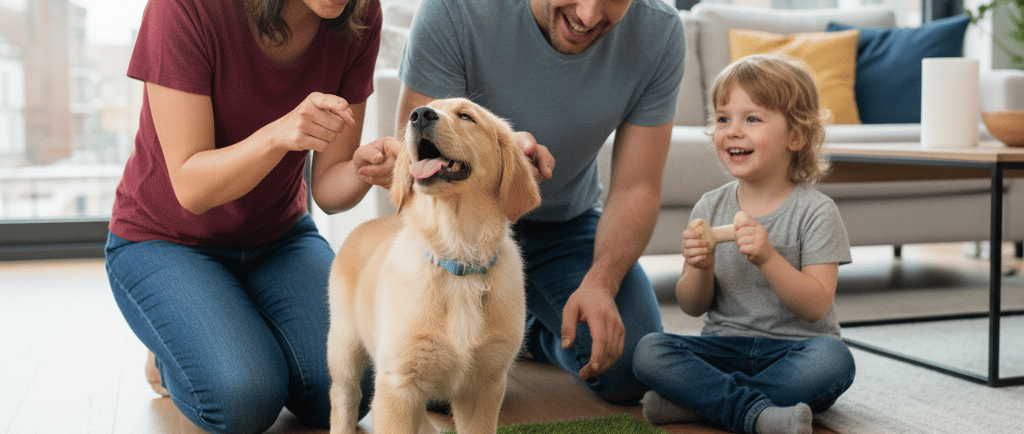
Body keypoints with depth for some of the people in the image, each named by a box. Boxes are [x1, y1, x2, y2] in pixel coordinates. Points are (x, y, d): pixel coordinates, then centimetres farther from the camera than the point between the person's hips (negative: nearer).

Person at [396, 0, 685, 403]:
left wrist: (600, 282, -31)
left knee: (631, 374, -13)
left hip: (568, 220, 3)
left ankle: (537, 327, 23)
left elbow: (636, 189, -14)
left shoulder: (659, 32, -20)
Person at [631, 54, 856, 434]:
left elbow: (815, 307, -12)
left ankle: (697, 401, -27)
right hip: (724, 346, 2)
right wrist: (700, 269, -16)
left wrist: (767, 258, -26)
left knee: (833, 360, -34)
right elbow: (693, 307, 6)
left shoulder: (816, 211, -5)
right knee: (648, 350, -22)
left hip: (792, 349, -2)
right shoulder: (709, 207, 4)